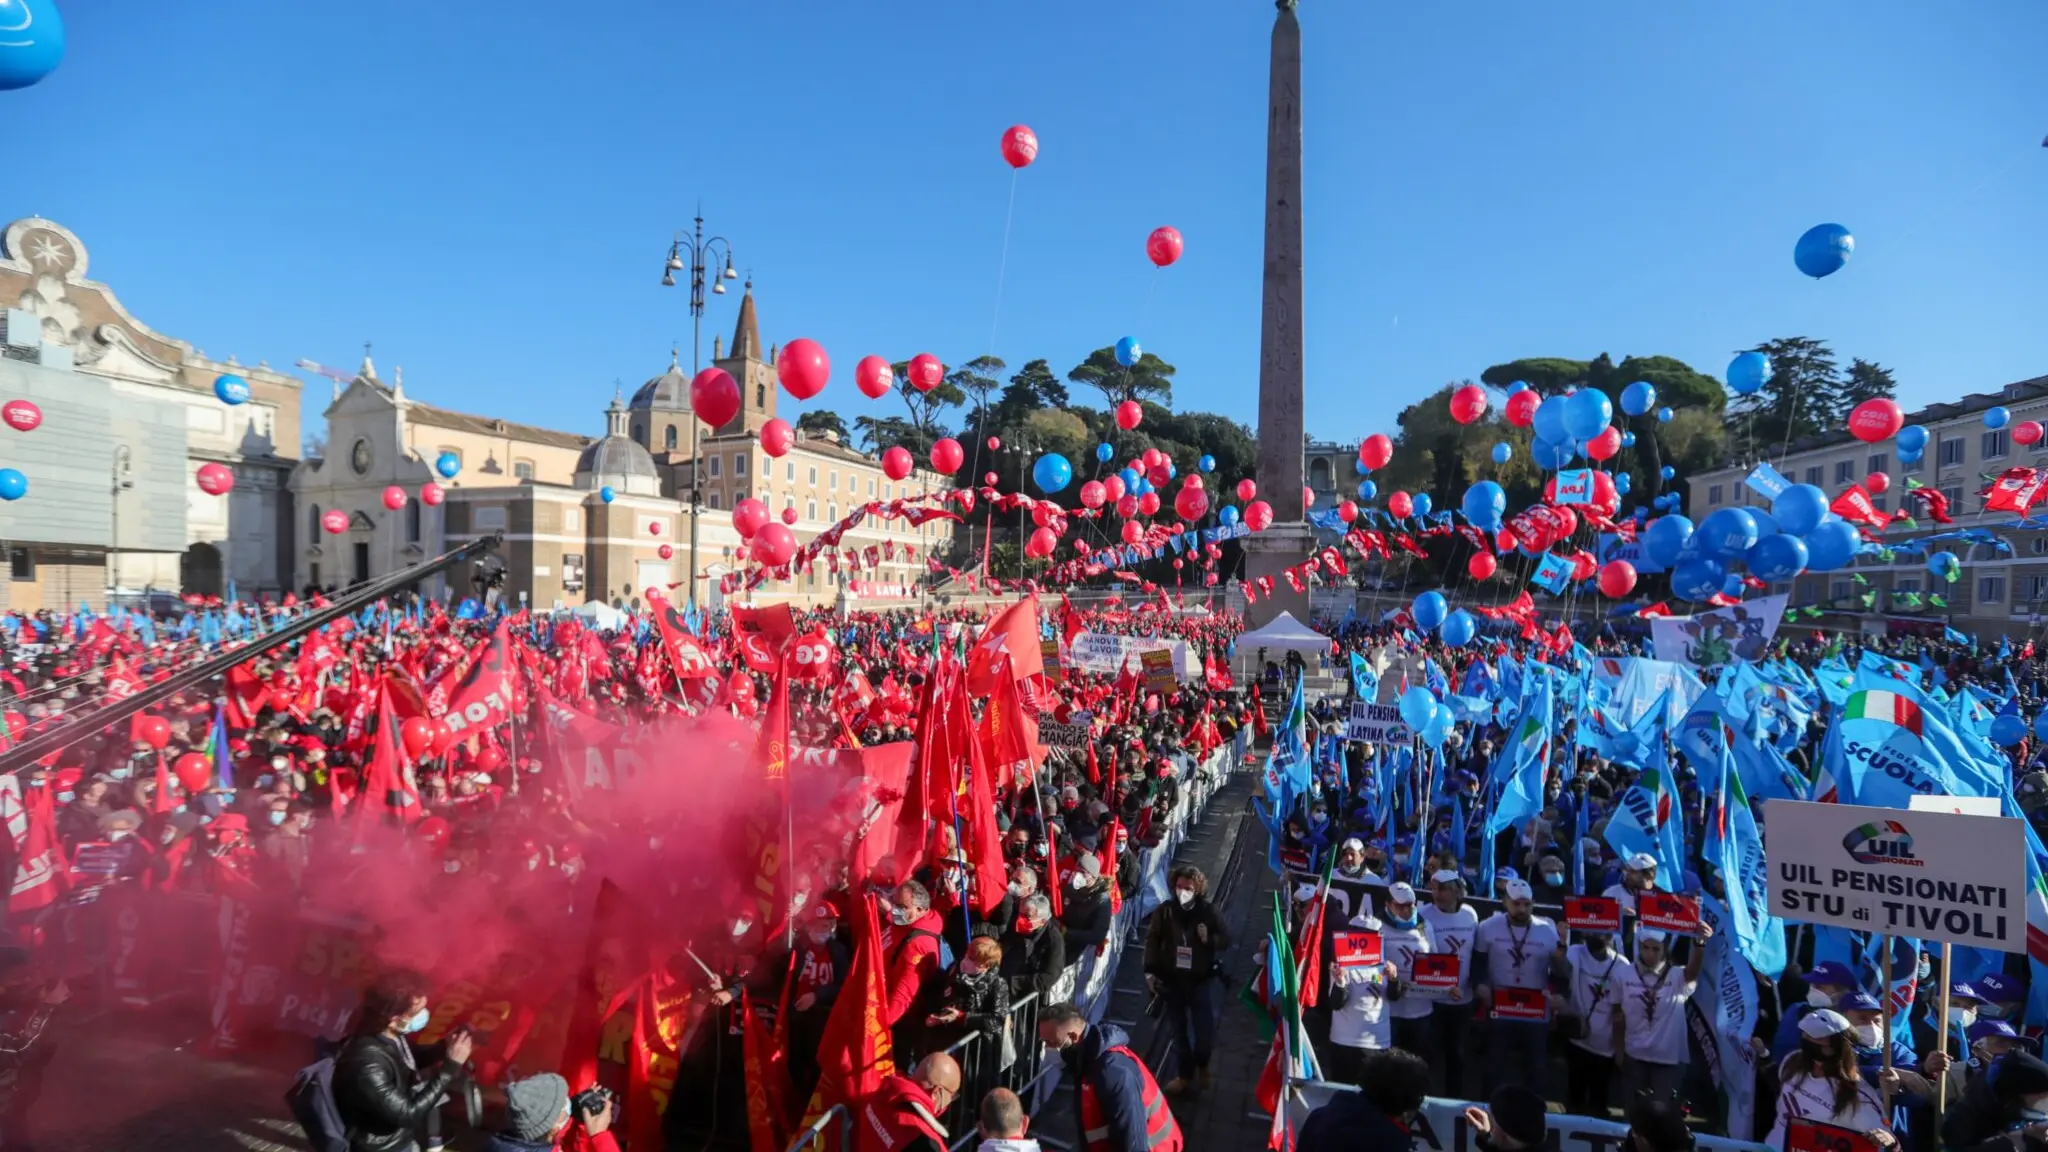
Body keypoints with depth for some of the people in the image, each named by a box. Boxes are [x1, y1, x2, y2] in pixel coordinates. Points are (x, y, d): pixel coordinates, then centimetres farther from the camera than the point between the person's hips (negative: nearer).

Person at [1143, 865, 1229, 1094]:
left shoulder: (1208, 911, -9)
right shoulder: (1165, 911, -8)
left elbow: (1226, 939, -2)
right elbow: (1152, 940, -4)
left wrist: (1210, 939, -22)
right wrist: (1150, 971, -9)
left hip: (1202, 981, -1)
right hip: (1171, 981, 1)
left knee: (1205, 1031, 2)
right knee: (1179, 1031, 13)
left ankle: (1201, 1065, 34)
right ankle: (1184, 1073, 33)